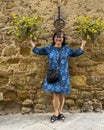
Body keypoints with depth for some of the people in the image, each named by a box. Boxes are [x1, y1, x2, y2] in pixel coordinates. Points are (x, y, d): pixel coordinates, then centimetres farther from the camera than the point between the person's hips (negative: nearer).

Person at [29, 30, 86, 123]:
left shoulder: (67, 49, 7)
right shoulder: (49, 48, 5)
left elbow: (76, 53, 18)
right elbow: (39, 51, 13)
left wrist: (82, 46, 9)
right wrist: (34, 46, -1)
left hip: (63, 76, 1)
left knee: (62, 94, 8)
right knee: (55, 94, -2)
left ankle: (60, 112, 23)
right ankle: (56, 113, 11)